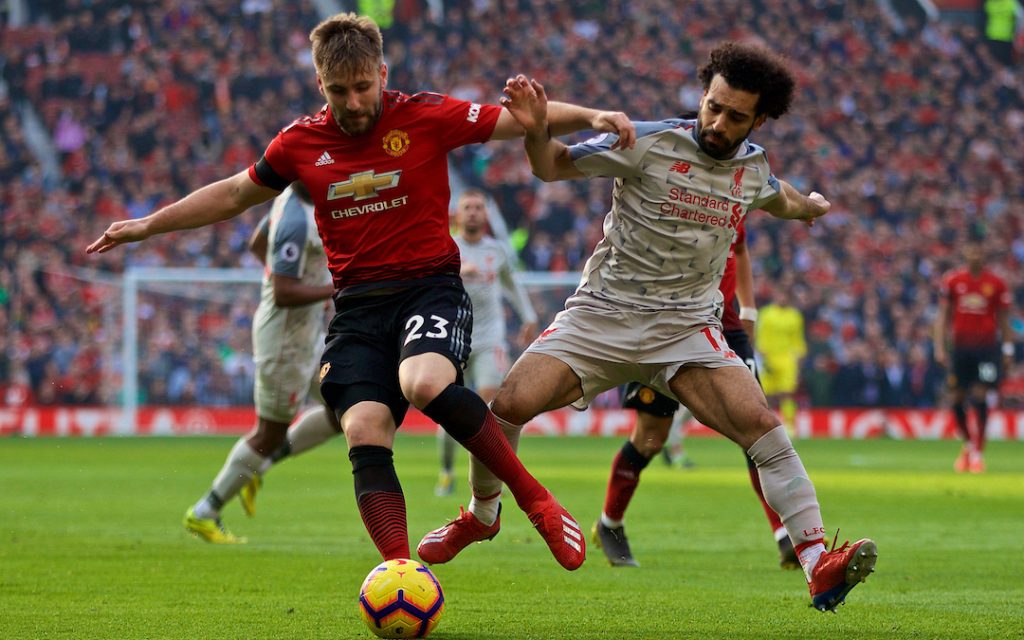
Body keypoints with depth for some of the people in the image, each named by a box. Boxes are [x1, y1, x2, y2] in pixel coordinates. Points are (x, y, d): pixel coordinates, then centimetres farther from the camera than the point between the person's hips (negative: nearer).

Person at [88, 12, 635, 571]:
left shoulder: (425, 117, -1)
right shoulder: (301, 143, 8)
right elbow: (234, 194, 23)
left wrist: (590, 117, -16)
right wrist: (147, 226, 25)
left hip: (429, 287, -3)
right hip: (357, 308, 3)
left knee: (425, 384, -34)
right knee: (364, 432, -18)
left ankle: (534, 498, -18)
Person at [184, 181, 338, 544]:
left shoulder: (289, 197, 3)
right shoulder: (298, 223, -27)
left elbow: (257, 243, 19)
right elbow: (283, 295, -29)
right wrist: (338, 289, -28)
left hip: (308, 334, 10)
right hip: (286, 339, -10)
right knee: (270, 435, 3)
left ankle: (258, 465, 20)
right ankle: (204, 514, 17)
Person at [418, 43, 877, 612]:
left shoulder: (753, 165, 4)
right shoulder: (652, 143, -10)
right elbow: (554, 166, -4)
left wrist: (807, 206, 51)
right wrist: (537, 130, -26)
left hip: (687, 327, 2)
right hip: (602, 312, -2)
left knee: (762, 424, -21)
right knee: (511, 404, -18)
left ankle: (819, 567, -20)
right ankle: (482, 516, 14)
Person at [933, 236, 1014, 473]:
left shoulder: (997, 284, 2)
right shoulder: (951, 281, 3)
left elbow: (1003, 319, 8)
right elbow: (942, 316, 5)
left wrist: (1008, 350, 4)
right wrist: (939, 348, -2)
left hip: (986, 346, -1)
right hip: (960, 346, 1)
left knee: (980, 397, -10)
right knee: (957, 399, 2)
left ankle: (978, 453, -2)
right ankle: (968, 444, 26)